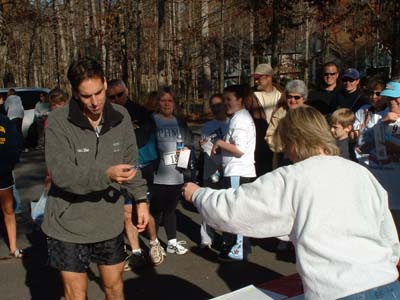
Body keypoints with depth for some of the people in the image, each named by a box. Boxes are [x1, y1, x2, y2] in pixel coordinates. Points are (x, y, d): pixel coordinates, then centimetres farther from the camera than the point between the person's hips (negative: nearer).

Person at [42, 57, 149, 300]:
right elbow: (61, 174, -23)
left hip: (110, 223, 4)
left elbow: (131, 163, 8)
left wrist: (141, 198, 0)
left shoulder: (121, 117, -2)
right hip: (69, 227, -3)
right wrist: (106, 175, -36)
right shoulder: (58, 122, -16)